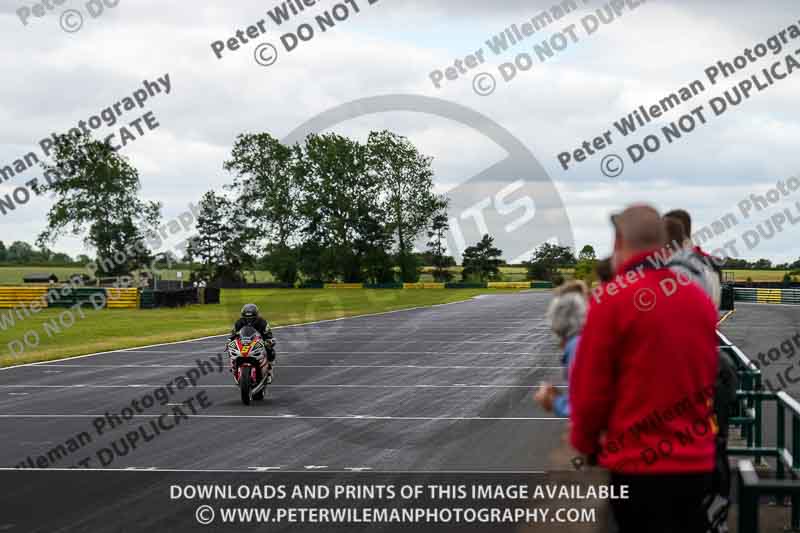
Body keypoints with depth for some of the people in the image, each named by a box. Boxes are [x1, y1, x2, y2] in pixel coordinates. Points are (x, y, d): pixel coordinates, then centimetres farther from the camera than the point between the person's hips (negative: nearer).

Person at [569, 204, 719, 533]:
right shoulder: (701, 299, 5)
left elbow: (590, 385, -9)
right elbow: (708, 377, 14)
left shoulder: (612, 299, -12)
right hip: (698, 461, 5)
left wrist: (584, 442, 7)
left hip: (639, 462, -5)